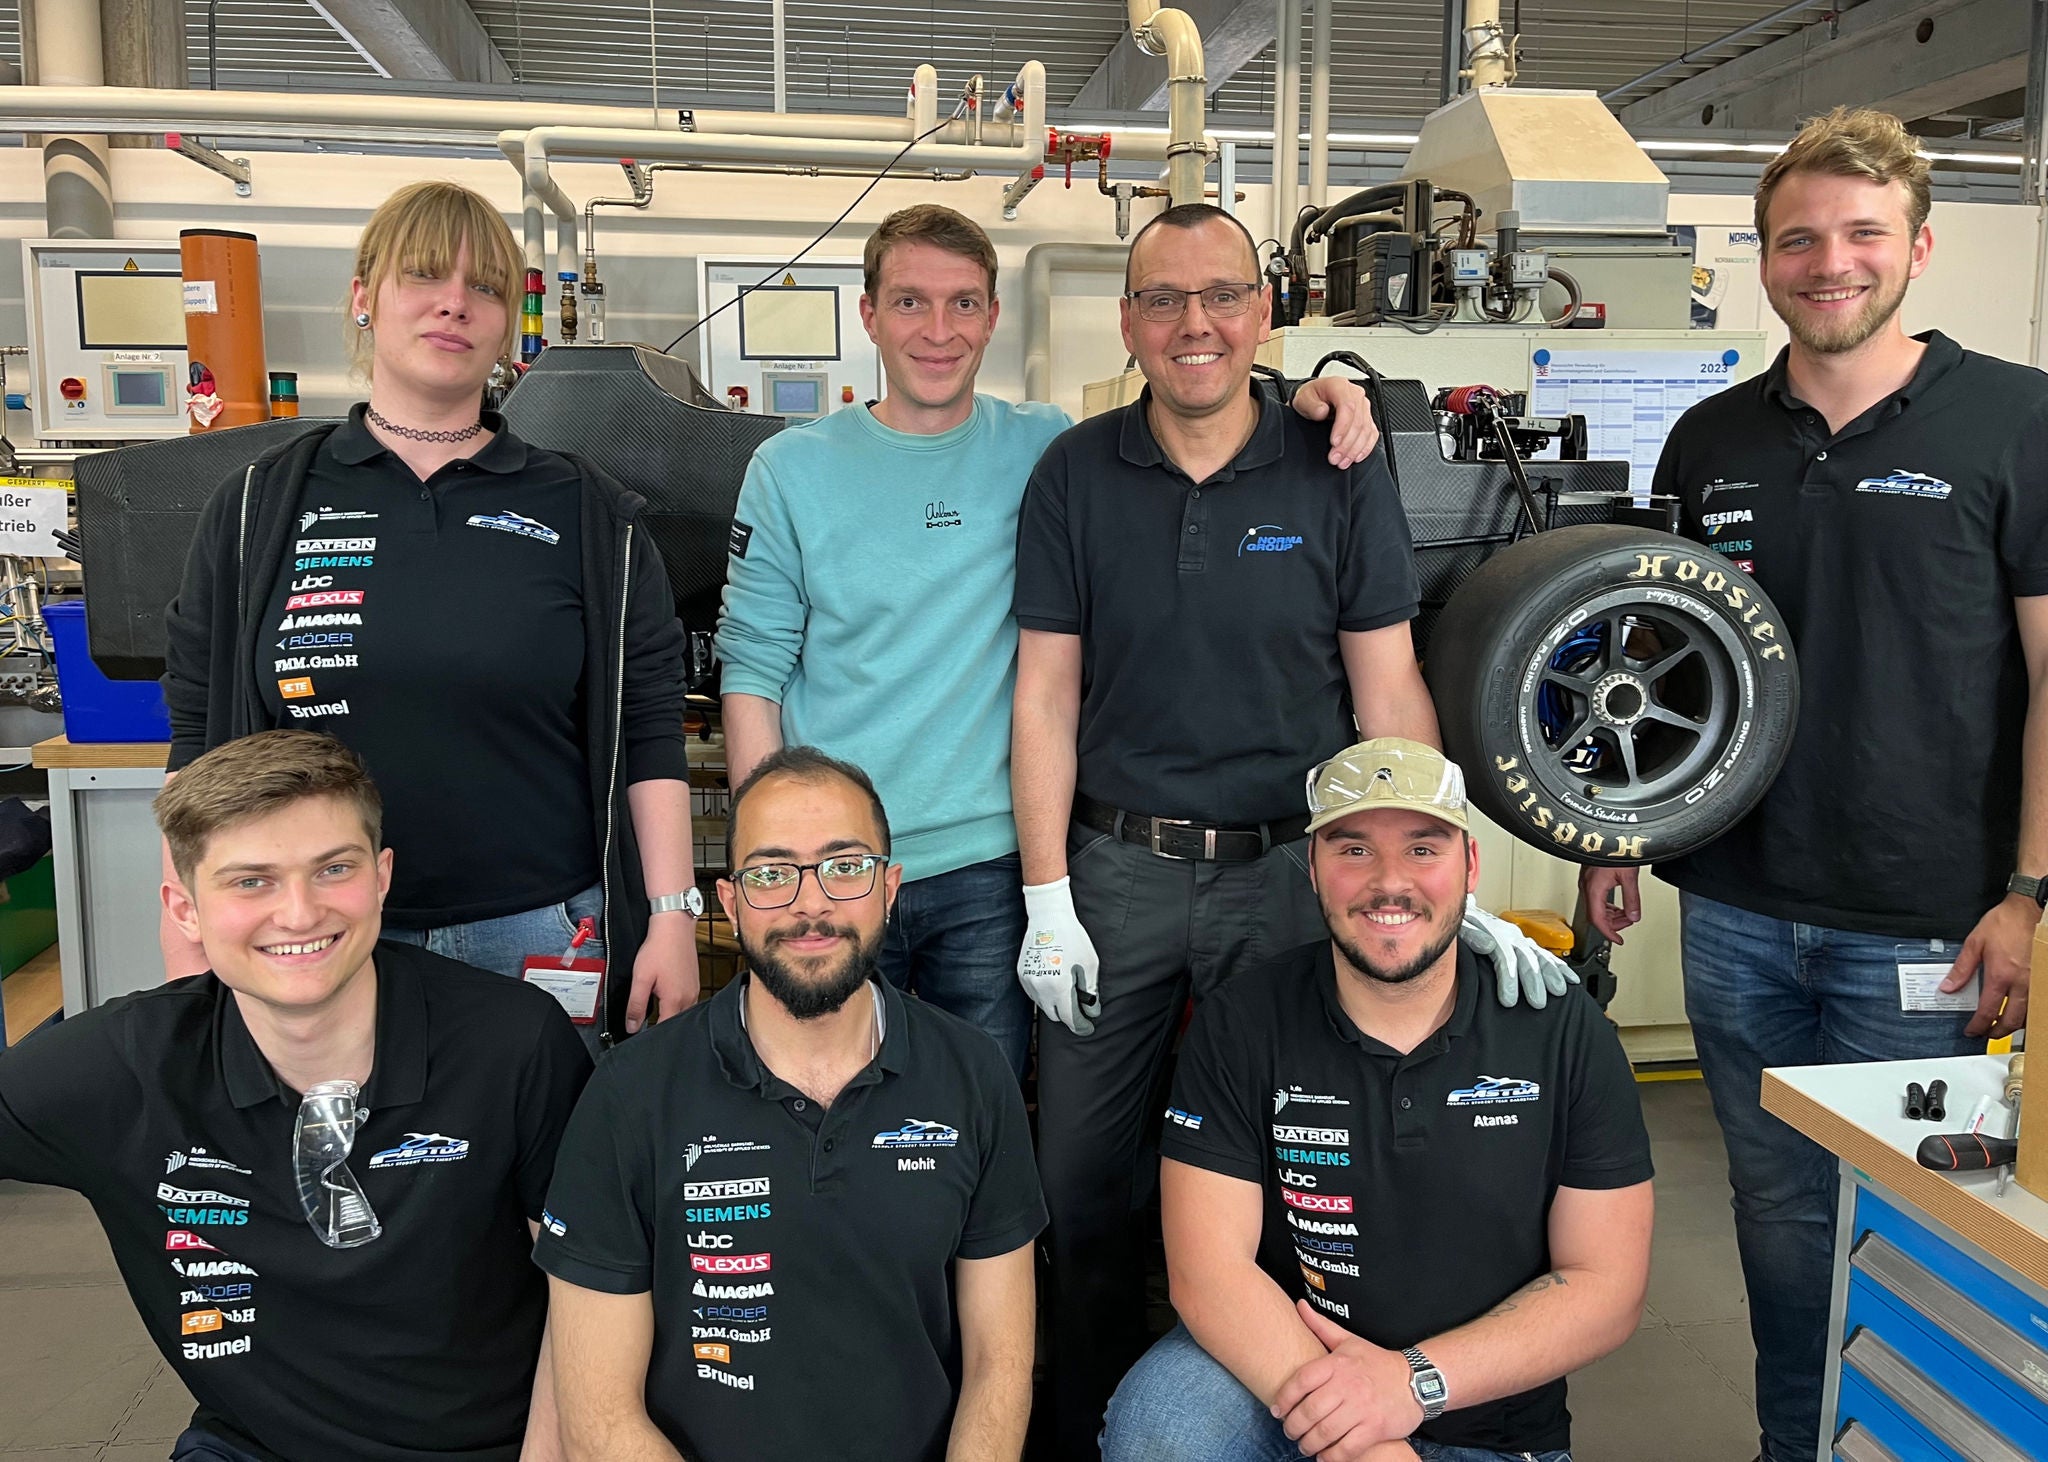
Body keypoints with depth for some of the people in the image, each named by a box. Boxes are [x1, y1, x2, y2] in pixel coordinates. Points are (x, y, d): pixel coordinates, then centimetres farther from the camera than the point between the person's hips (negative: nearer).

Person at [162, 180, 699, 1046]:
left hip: (539, 939, -1)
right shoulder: (257, 510, 6)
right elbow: (200, 744, 7)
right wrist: (188, 957, 4)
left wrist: (672, 918, -5)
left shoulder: (589, 518, 2)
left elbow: (648, 738, 0)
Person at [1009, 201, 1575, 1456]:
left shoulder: (1338, 476, 0)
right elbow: (1047, 697, 1)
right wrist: (1047, 898, -3)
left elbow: (1390, 695, 0)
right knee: (1083, 1176, 10)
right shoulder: (1075, 474, 2)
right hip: (1115, 869, 1)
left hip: (1288, 870, -1)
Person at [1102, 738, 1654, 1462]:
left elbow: (1607, 1286, -5)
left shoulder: (1565, 1031, -5)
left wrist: (1417, 1380, -19)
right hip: (1283, 1366, 0)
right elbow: (1208, 1267, -14)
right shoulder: (1239, 1026, -8)